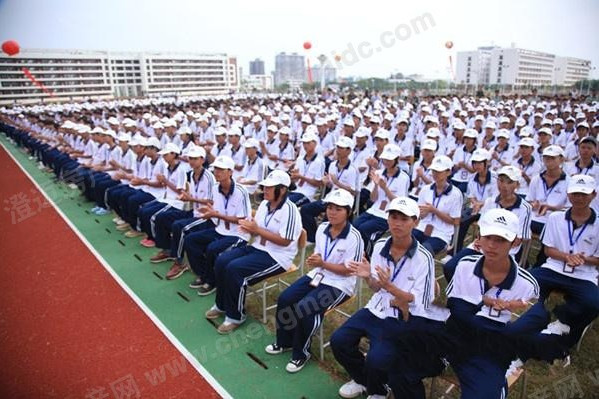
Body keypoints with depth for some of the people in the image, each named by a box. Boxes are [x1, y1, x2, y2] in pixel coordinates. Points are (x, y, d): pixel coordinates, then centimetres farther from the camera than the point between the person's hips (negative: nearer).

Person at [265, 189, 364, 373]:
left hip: (339, 284, -7)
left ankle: (301, 352, 1)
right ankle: (284, 341, 15)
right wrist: (313, 260, -14)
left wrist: (323, 264, -25)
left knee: (303, 308, -24)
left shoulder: (354, 237, -19)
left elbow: (348, 270, -17)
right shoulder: (322, 228, -1)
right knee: (284, 299, -8)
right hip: (318, 275, 7)